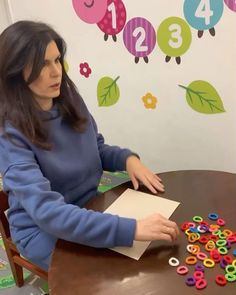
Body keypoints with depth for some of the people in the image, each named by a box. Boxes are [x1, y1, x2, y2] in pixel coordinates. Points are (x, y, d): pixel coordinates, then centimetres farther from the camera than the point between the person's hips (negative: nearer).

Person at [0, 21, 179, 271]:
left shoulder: (70, 100, -6)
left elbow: (97, 149, 9)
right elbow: (46, 212, -35)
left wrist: (128, 158, -13)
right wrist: (132, 229, -42)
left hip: (89, 209, 5)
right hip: (43, 231, -5)